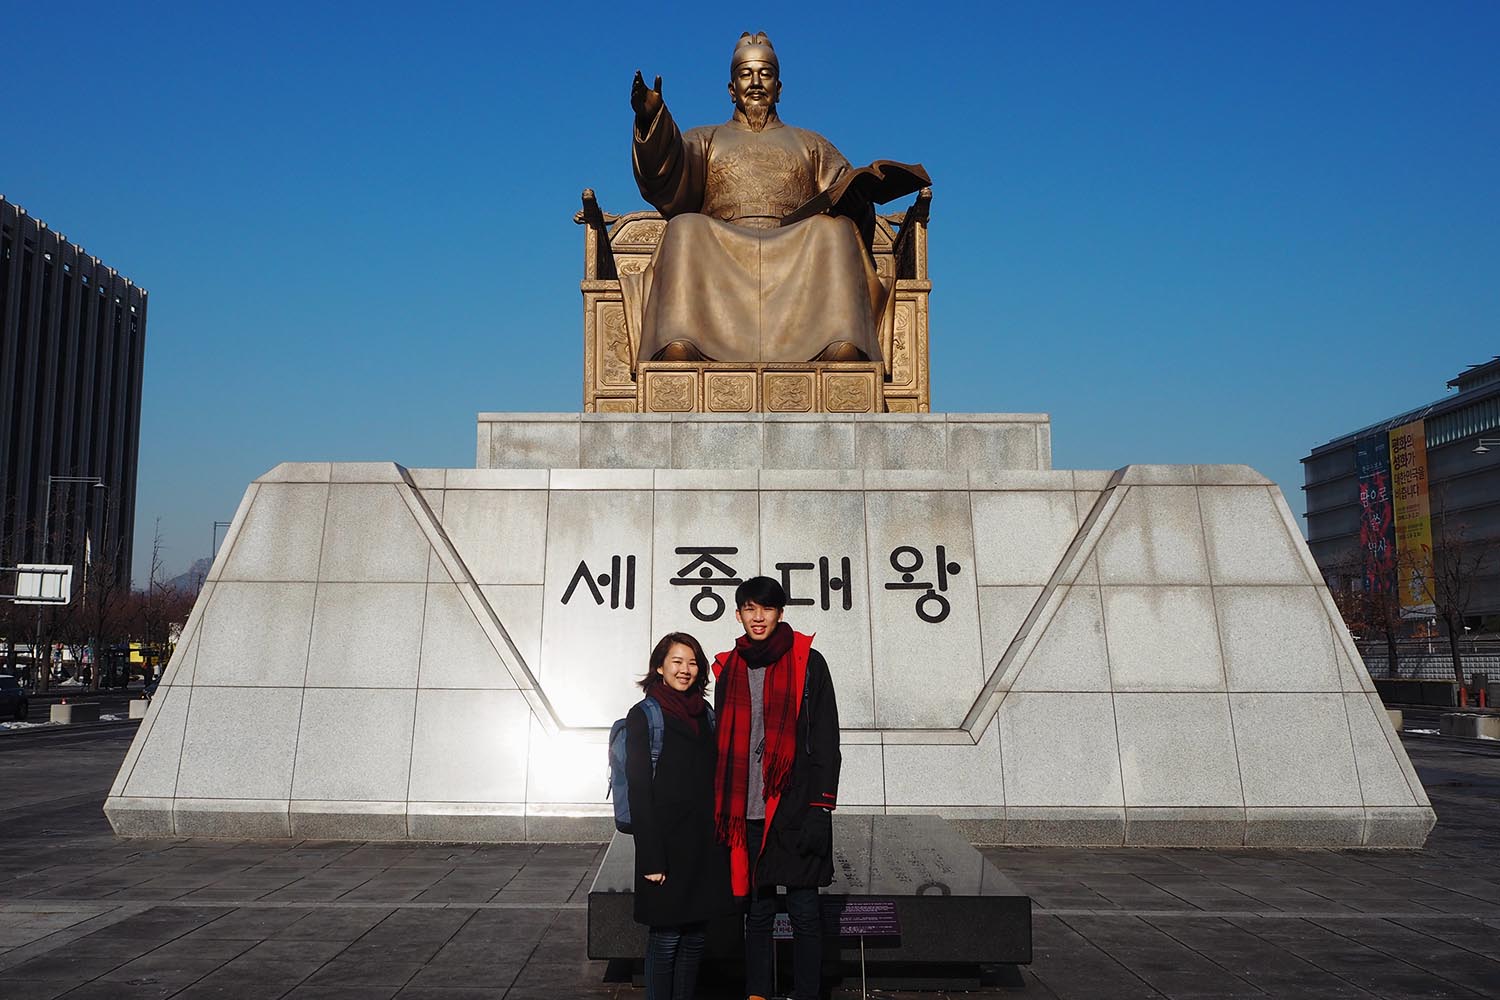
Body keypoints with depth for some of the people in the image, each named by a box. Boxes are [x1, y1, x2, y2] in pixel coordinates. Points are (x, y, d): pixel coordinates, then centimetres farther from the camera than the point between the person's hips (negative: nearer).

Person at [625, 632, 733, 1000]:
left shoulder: (705, 715, 11)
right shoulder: (643, 717, -5)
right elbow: (639, 792, -10)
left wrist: (720, 838, 7)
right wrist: (651, 859, -14)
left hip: (705, 844, 5)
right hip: (667, 844, -5)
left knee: (695, 936, 11)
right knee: (667, 936, 0)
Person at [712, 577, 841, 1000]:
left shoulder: (807, 663, -1)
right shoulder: (728, 670, 11)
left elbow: (826, 741, -4)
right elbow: (724, 746, 14)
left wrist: (820, 808, -10)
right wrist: (722, 812, 10)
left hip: (795, 809, -3)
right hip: (748, 813, 4)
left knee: (804, 912, 3)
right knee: (757, 910, 12)